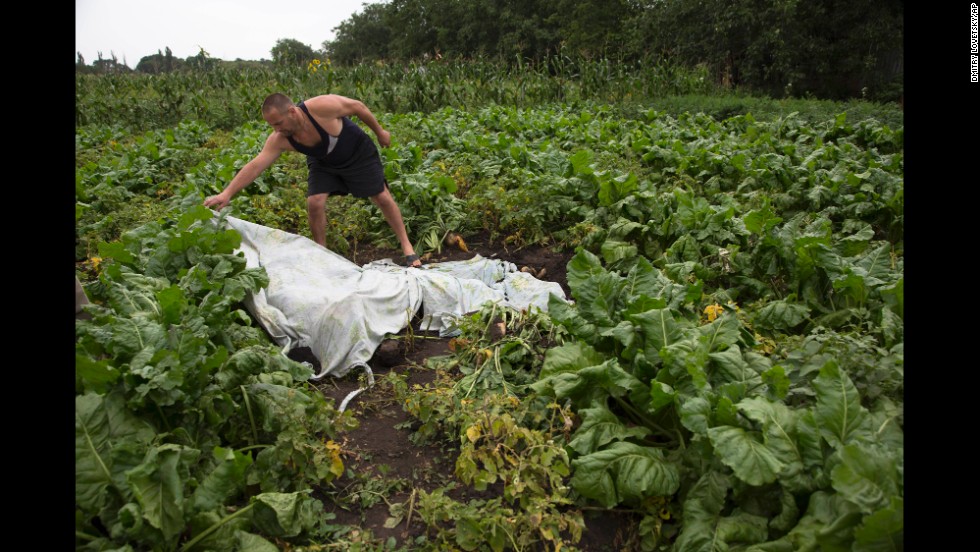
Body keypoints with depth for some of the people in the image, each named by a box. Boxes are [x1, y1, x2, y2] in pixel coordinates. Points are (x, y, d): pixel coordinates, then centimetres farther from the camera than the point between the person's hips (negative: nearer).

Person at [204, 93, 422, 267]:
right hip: (323, 163, 3)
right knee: (314, 202, -14)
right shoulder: (279, 140, -26)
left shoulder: (321, 107, -37)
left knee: (383, 197, -2)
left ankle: (407, 247, 11)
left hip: (359, 154, -3)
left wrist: (379, 131, -10)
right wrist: (227, 193, -39)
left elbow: (357, 106, -22)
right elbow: (255, 165, -30)